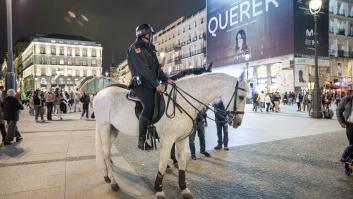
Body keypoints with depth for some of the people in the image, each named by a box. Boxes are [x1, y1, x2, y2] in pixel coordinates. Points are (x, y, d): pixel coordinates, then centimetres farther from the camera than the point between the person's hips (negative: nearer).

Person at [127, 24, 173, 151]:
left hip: (152, 84, 10)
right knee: (149, 106, -27)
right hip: (141, 83, -9)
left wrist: (166, 79, 3)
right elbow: (144, 69, -17)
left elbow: (157, 67, 19)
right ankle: (141, 141, -20)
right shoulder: (136, 47, -5)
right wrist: (156, 84, -23)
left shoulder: (149, 49, 23)